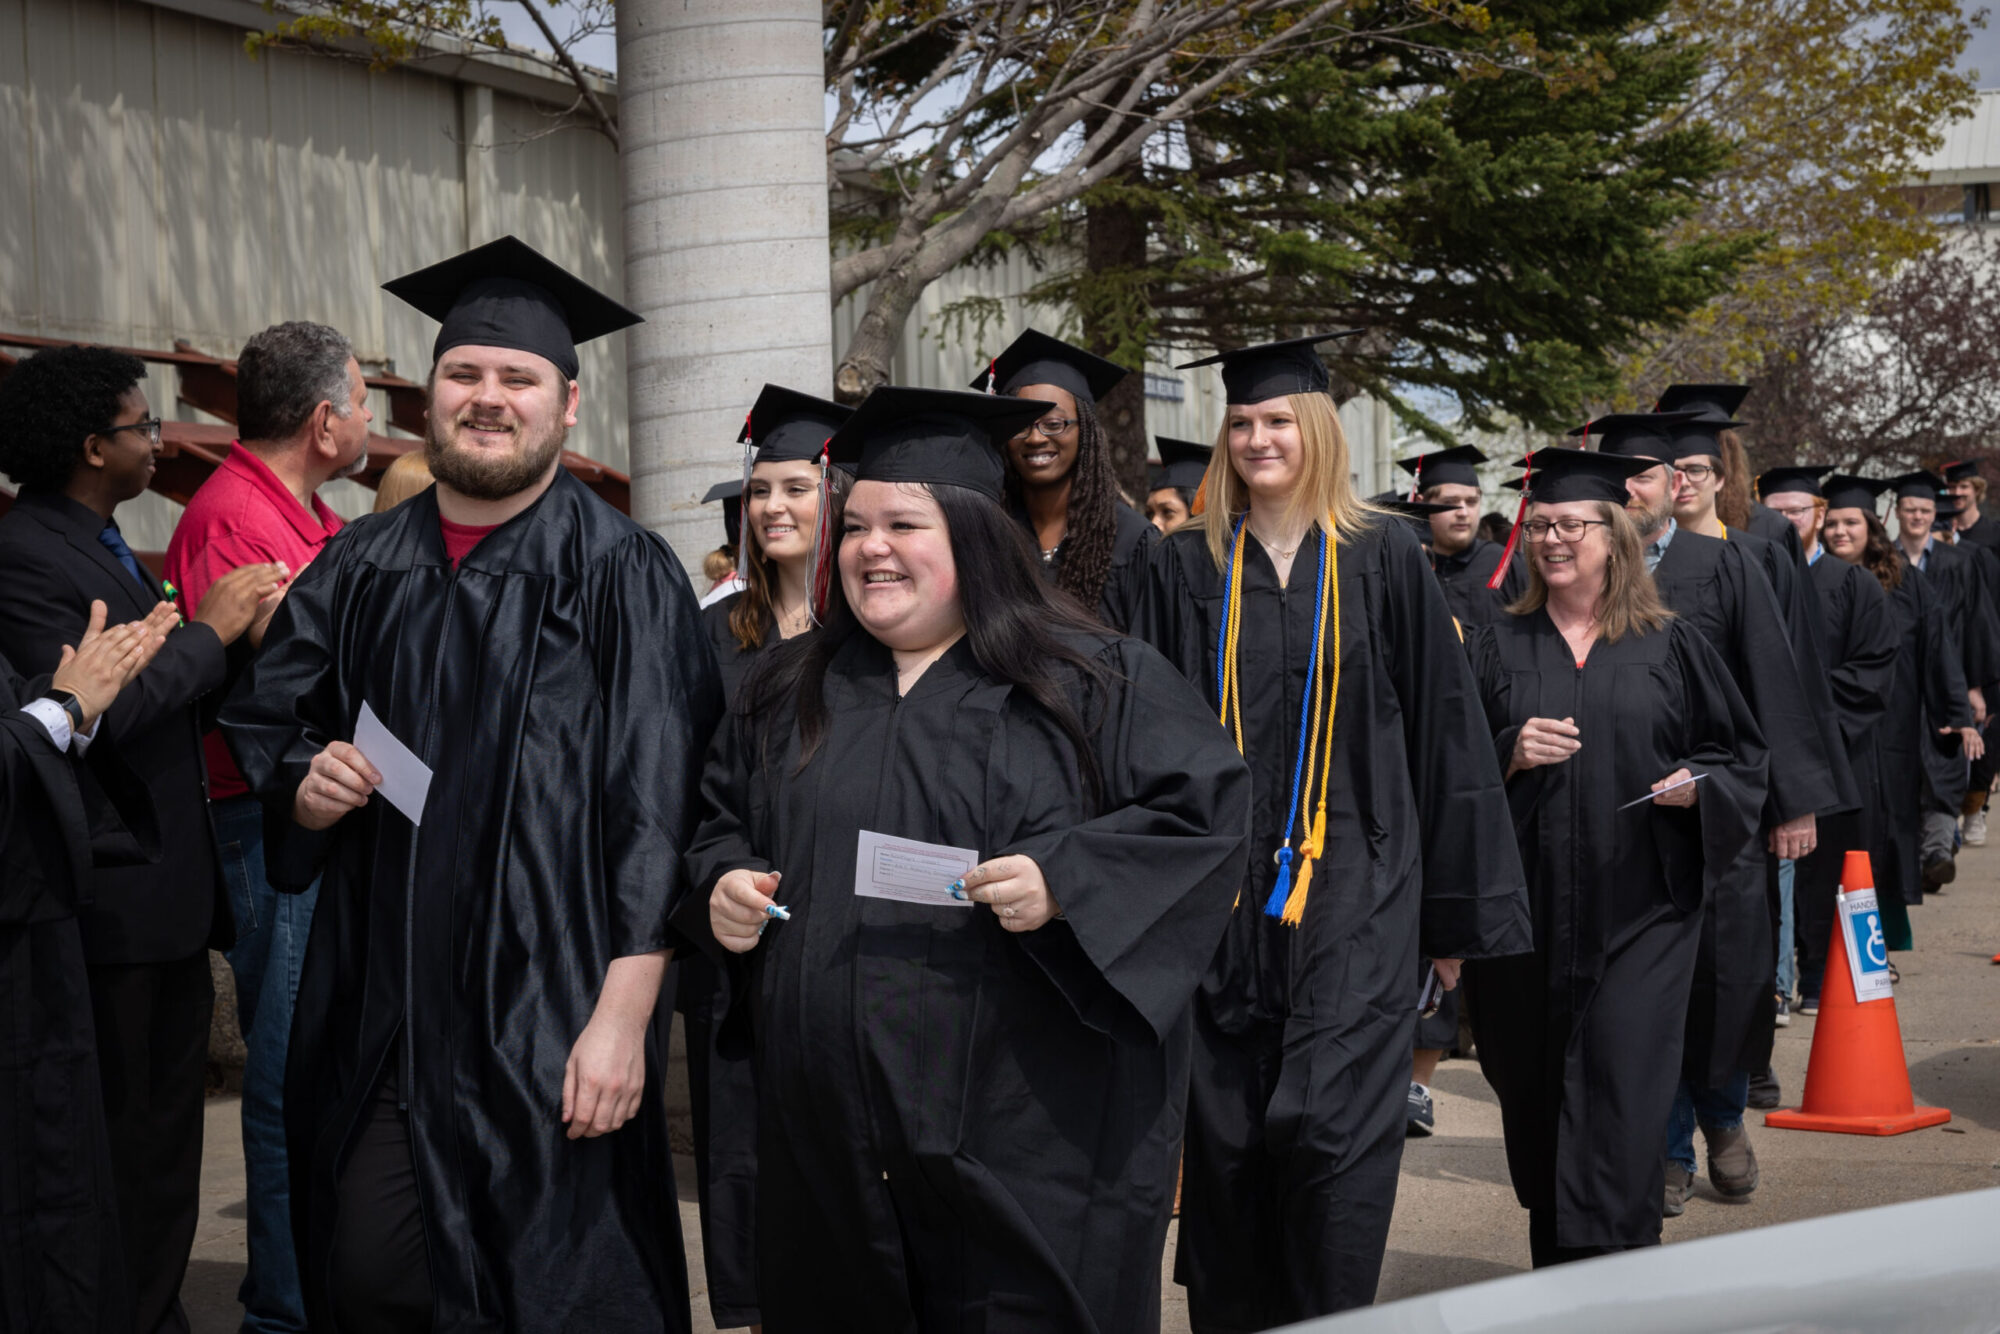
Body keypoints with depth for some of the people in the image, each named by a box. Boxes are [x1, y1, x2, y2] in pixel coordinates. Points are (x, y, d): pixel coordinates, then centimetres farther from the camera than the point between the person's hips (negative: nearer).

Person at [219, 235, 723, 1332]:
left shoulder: (621, 575, -5)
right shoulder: (359, 570, 10)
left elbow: (657, 808, -11)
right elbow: (262, 726, 20)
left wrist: (623, 1014, -18)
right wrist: (306, 787, -4)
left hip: (551, 1023, -4)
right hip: (378, 1018, 4)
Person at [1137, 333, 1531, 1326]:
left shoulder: (1384, 561, 3)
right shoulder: (1188, 568, 8)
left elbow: (1443, 734, 4)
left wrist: (1455, 909, 3)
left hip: (1354, 891, -2)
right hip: (1221, 898, 2)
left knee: (1330, 1128, -9)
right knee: (1226, 1141, 6)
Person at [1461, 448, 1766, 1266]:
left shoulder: (1670, 648, 6)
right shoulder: (1495, 649, 8)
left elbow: (1741, 753, 9)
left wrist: (1696, 784, -11)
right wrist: (1510, 754, -13)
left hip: (1637, 909, -2)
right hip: (1525, 911, 2)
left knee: (1618, 1098, -10)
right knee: (1533, 1090, 9)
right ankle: (1554, 1267, 25)